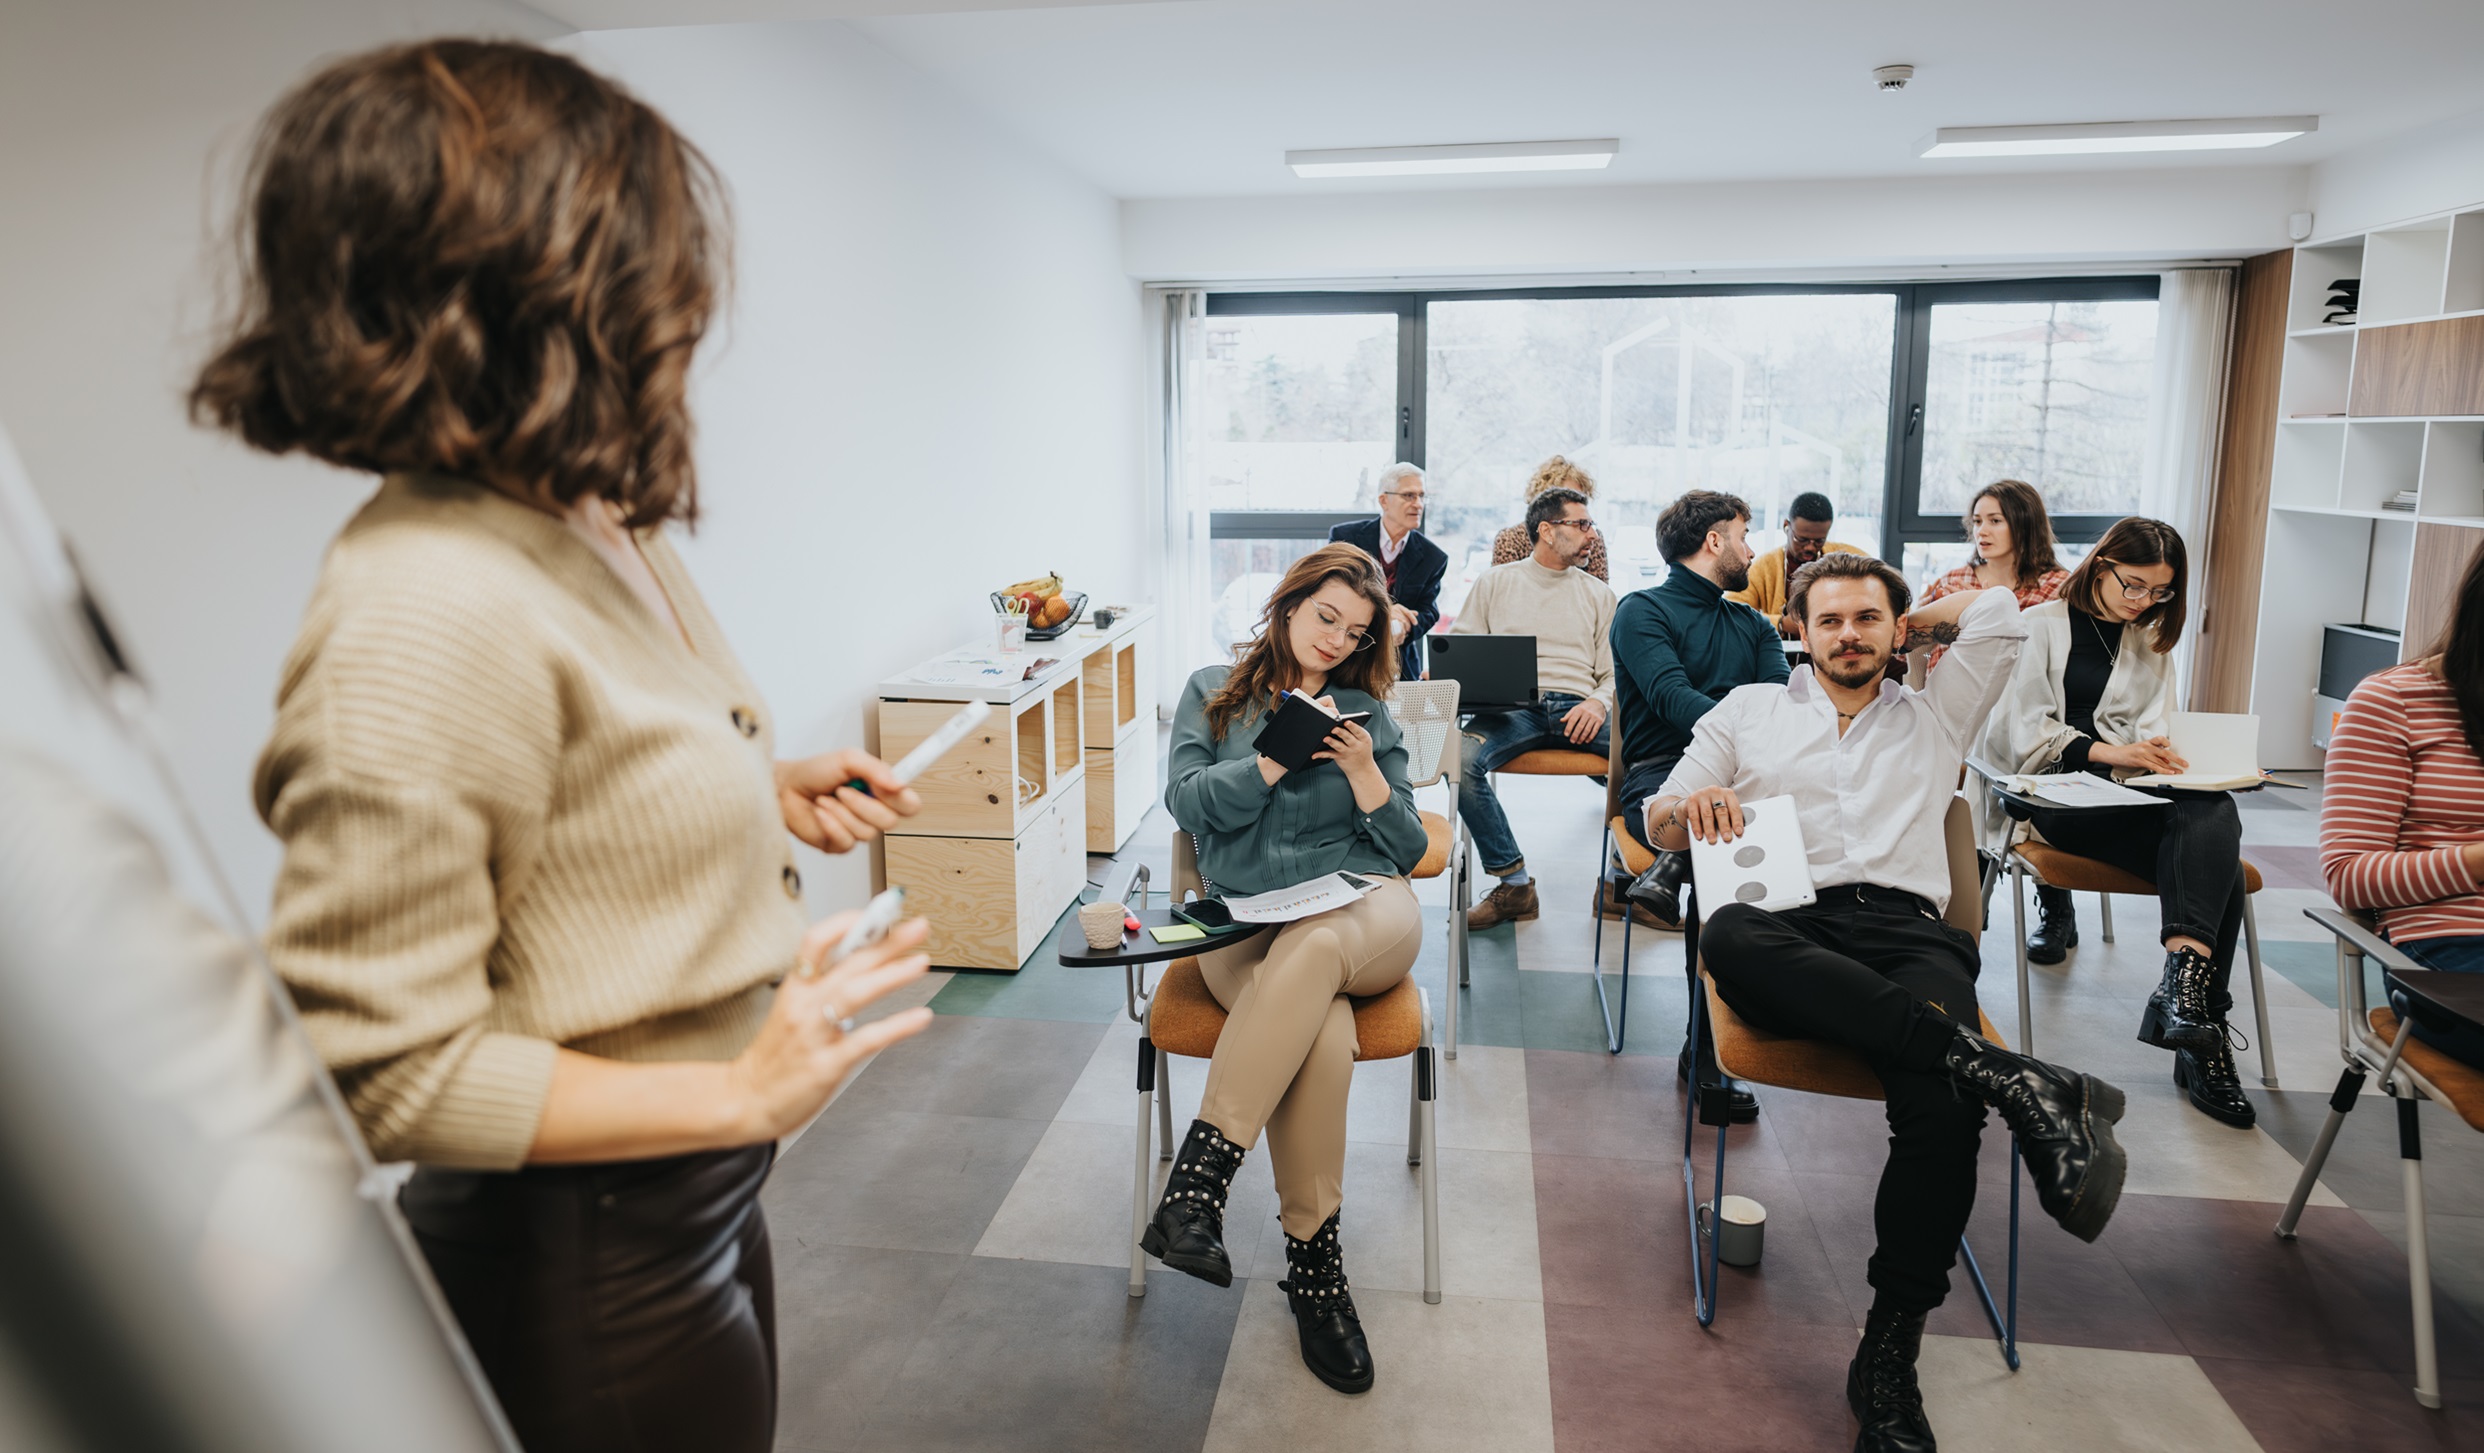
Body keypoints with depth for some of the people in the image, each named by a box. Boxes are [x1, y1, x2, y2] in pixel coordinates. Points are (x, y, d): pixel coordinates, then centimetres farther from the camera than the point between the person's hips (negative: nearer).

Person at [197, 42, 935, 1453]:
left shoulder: (601, 525, 0)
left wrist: (766, 795, 0)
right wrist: (742, 1094, -24)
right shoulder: (428, 614, -29)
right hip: (586, 1267, -8)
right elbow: (380, 1062, -25)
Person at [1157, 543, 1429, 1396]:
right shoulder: (1212, 693, 19)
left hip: (1365, 912, 1)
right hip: (1245, 924, -1)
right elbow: (1187, 800, 3)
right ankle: (1314, 1266, -24)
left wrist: (1363, 771, -3)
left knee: (1310, 947, -38)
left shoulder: (1369, 715, 21)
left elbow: (1407, 851, 15)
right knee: (1322, 1031, -35)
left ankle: (1197, 1182, -37)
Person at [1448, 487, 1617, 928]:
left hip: (1577, 710, 2)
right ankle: (1514, 884, -23)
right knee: (1463, 758, -34)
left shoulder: (1598, 594, 23)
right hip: (1512, 707, -1)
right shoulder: (1496, 582, 19)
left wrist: (1599, 702, -8)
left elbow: (1615, 672, 16)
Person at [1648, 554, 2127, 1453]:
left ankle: (1889, 1354, -24)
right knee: (1727, 935, -39)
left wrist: (1913, 619, 33)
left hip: (1906, 929, 1)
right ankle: (2000, 1073, -42)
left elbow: (1999, 613, 18)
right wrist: (1691, 806, -4)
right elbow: (1658, 820, 19)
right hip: (1790, 927, 0)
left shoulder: (1934, 718, 30)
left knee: (1941, 1096, -32)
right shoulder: (1750, 709, 27)